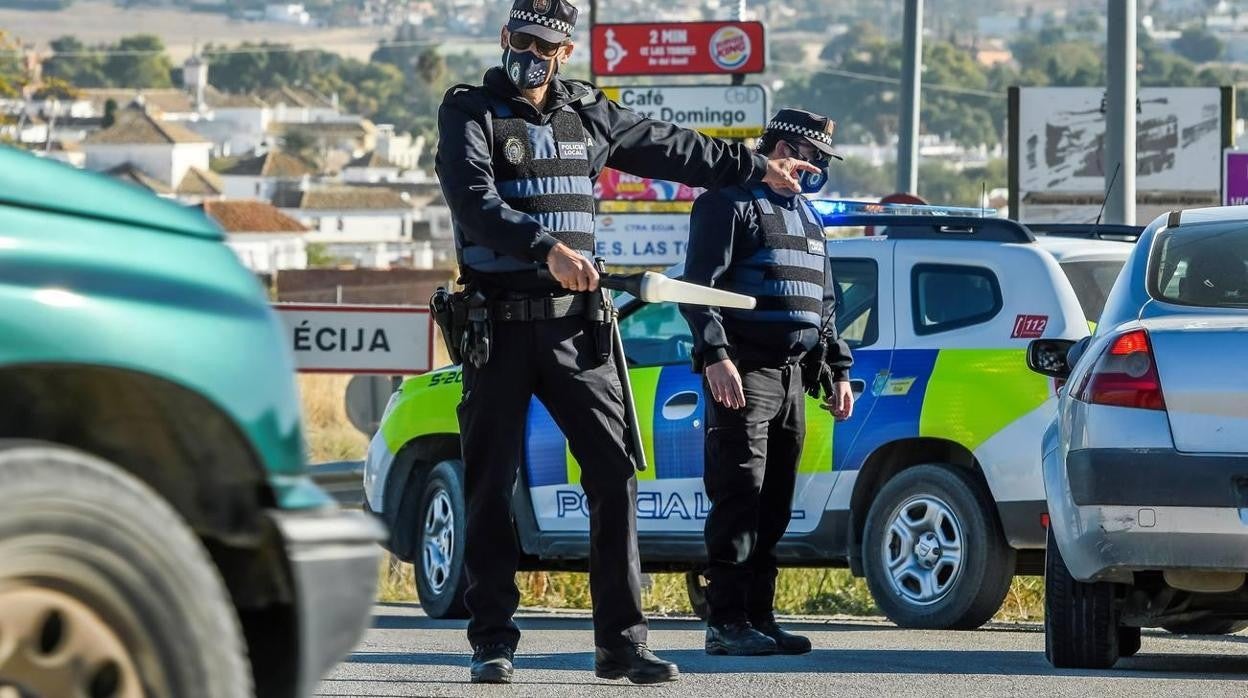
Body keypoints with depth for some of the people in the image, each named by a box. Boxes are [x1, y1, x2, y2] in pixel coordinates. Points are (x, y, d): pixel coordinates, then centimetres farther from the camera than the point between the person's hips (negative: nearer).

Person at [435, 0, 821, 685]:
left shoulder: (589, 115, 14)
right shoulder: (471, 111, -1)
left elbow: (673, 149, 28)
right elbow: (473, 201, -17)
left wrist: (756, 167, 37)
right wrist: (547, 248, -30)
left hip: (574, 325, 4)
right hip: (498, 326, -4)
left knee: (615, 473, -5)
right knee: (490, 486, 0)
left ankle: (620, 640, -4)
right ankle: (492, 643, 7)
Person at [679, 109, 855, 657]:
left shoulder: (806, 217, 23)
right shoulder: (730, 204, -4)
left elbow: (824, 304, 28)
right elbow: (700, 285, -13)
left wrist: (837, 371, 20)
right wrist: (714, 355, -23)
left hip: (792, 378, 8)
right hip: (745, 374, -8)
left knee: (774, 506, 8)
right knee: (740, 498, -13)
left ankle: (759, 617, 12)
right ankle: (726, 622, -14)